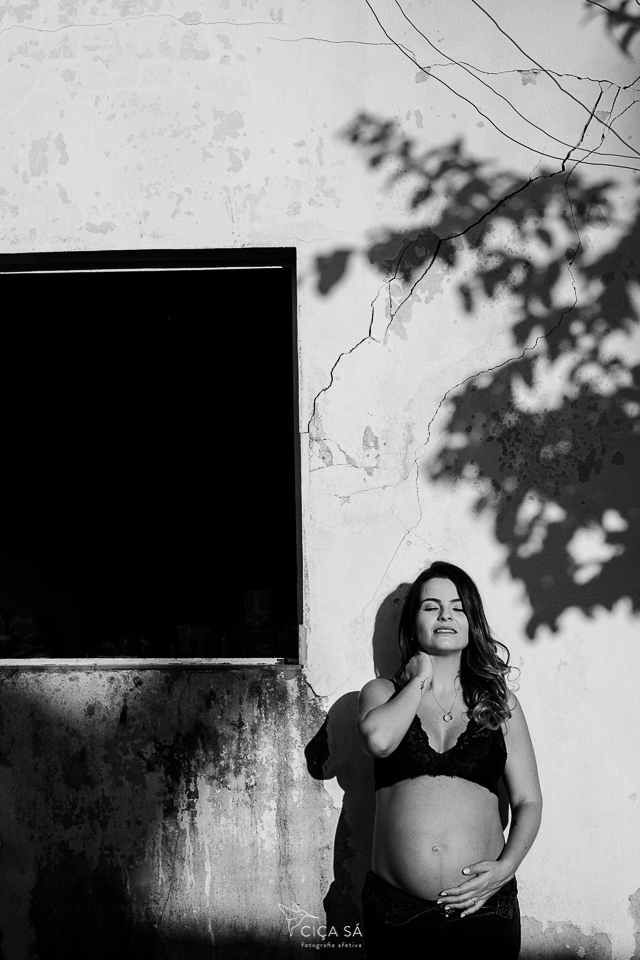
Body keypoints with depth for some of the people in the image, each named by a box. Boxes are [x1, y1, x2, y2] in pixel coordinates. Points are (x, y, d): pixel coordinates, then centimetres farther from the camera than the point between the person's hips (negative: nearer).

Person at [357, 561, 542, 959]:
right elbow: (378, 739, -18)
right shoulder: (383, 693, 5)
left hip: (482, 905, 1)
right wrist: (419, 681, -5)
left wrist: (507, 866, -9)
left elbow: (528, 801, 7)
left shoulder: (499, 702, 8)